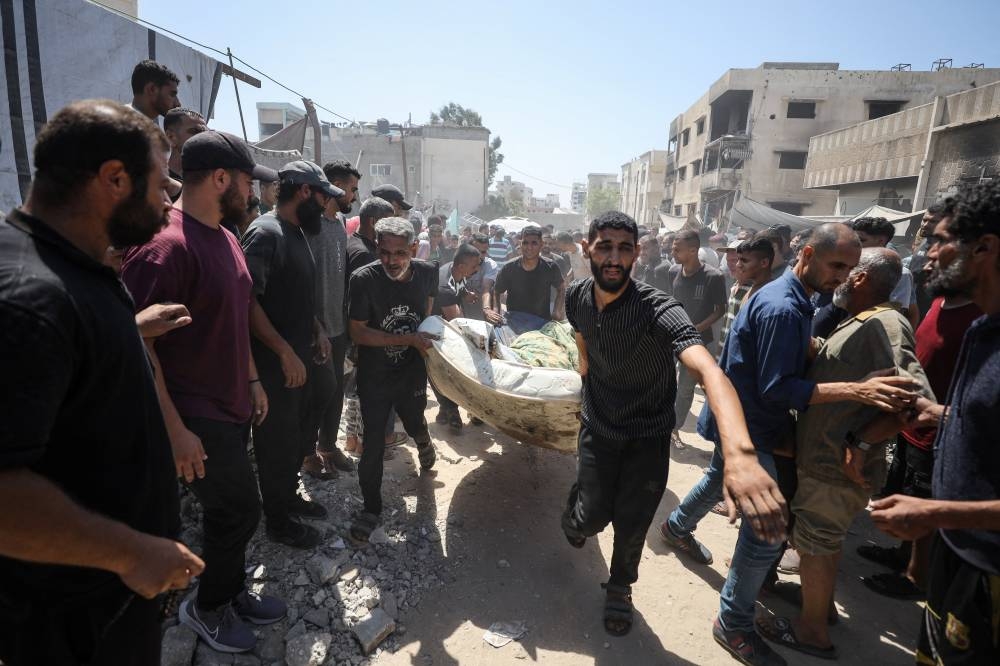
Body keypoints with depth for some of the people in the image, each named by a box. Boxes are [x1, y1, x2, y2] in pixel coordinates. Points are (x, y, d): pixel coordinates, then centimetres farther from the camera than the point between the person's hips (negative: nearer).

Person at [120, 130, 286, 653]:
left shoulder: (226, 238, 8)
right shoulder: (164, 245, -22)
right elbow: (136, 344, -23)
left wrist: (252, 381, 16)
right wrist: (175, 430, -22)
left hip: (229, 407, 9)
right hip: (196, 417, -9)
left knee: (230, 510, 20)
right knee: (241, 510, 3)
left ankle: (231, 593, 40)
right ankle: (207, 607, 29)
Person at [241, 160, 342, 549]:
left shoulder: (297, 233, 11)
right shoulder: (265, 233, -18)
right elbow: (247, 301, -24)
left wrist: (317, 330, 11)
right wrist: (285, 352, -23)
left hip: (299, 359, 9)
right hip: (276, 366, -9)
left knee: (301, 435, 21)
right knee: (278, 443, 6)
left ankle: (288, 496, 41)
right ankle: (278, 522, 25)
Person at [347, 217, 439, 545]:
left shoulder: (427, 272, -11)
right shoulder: (364, 279, -22)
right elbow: (358, 333, -19)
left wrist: (426, 335, 6)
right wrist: (409, 339, -23)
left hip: (412, 372, 3)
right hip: (374, 377, -3)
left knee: (415, 425, 23)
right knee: (373, 444, 3)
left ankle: (422, 439, 61)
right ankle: (371, 508, 23)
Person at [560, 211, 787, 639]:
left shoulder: (656, 309, -31)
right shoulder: (577, 297, -13)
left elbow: (706, 368, -48)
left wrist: (739, 453, -64)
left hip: (648, 436, -2)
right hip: (598, 427, 2)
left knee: (632, 526, 8)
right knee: (594, 515, 1)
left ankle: (621, 586, 42)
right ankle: (574, 517, 42)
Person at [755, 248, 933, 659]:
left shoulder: (883, 324, -21)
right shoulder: (859, 324, 10)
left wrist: (862, 444, -27)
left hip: (838, 466, -10)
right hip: (824, 456, 10)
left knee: (814, 544, 6)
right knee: (824, 539, 25)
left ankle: (813, 631, 25)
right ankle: (822, 602, 46)